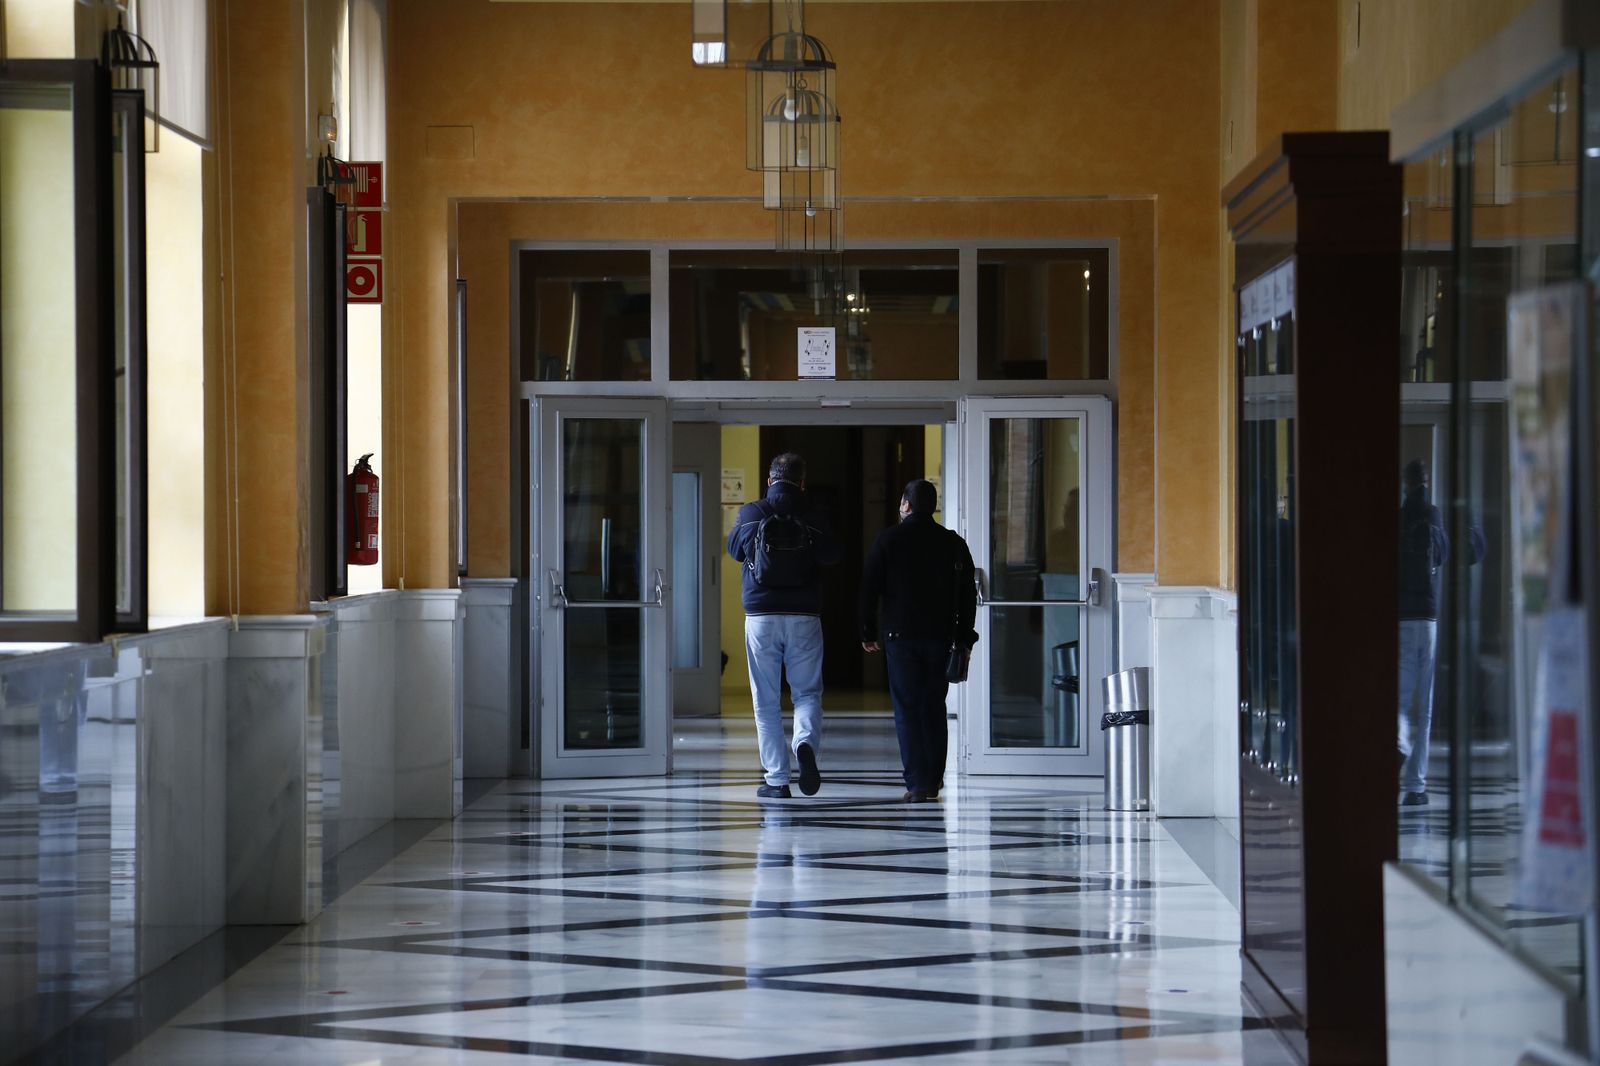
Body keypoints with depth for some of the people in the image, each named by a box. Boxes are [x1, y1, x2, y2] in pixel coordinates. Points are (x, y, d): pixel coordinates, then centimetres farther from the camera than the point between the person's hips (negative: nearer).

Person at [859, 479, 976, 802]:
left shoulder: (888, 539, -1)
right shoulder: (953, 543, 7)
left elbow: (869, 589, -2)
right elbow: (968, 596, 9)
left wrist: (868, 633, 5)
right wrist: (964, 639, 14)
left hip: (900, 637, -3)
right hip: (941, 637, 3)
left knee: (907, 709, -2)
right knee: (934, 708, 12)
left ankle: (917, 782, -8)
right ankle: (934, 780, 15)